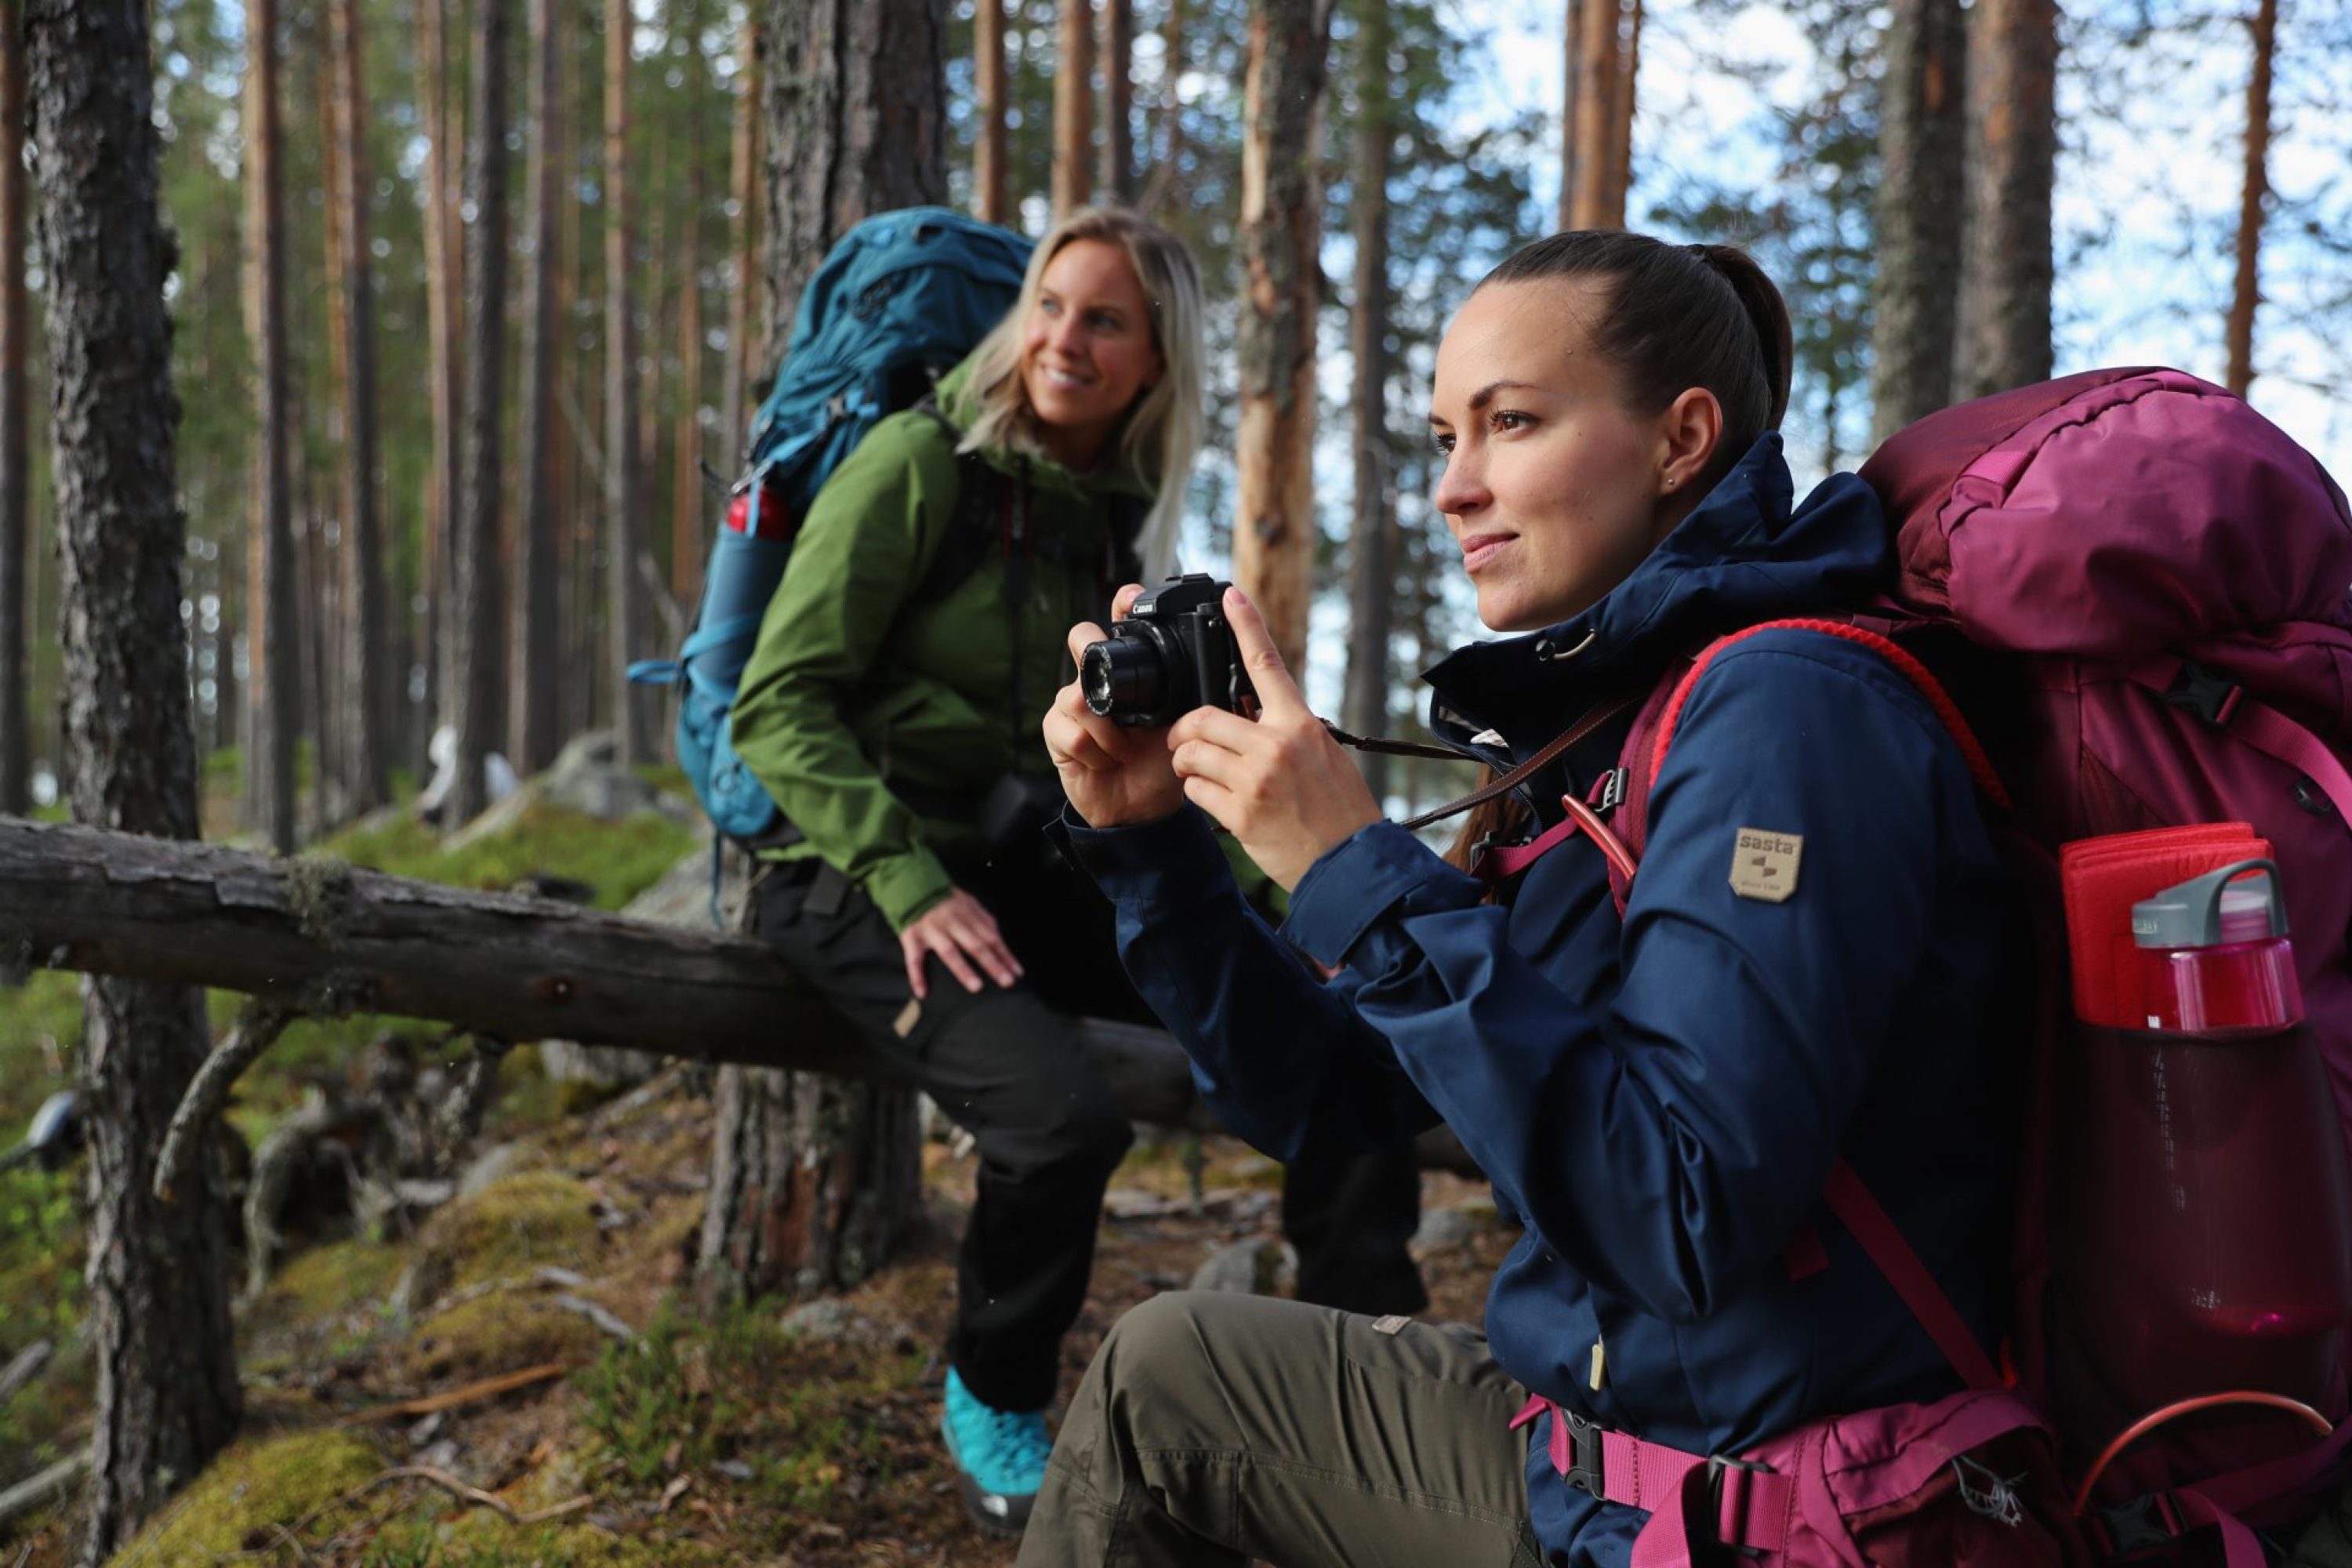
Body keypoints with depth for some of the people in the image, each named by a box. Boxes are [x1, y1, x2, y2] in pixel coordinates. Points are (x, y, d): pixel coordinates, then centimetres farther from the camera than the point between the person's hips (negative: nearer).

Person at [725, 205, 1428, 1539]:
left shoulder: (1120, 509, 8)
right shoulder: (921, 462, -10)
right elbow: (778, 704, -13)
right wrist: (910, 883, -23)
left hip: (1030, 869, 6)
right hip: (864, 878, -6)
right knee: (1065, 1114, -31)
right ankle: (994, 1404, 0)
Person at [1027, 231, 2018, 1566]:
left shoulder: (1786, 713, -21)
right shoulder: (1601, 720, 6)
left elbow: (1688, 1226, -30)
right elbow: (1331, 1096, 7)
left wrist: (1361, 876, -28)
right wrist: (1147, 838, -4)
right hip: (1603, 1396, 7)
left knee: (1164, 1379, 8)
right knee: (1159, 1367, 16)